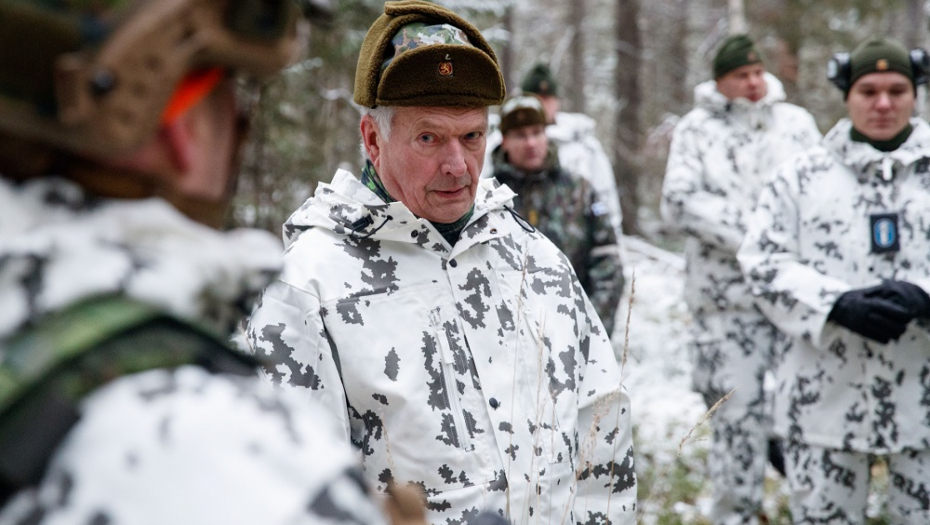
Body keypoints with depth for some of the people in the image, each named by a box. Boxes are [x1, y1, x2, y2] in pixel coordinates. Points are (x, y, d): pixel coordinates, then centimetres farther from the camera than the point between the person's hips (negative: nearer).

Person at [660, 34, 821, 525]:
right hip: (727, 296, -2)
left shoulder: (795, 121, 15)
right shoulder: (697, 128, 7)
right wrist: (751, 233, -13)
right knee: (738, 410, -1)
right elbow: (680, 203, -5)